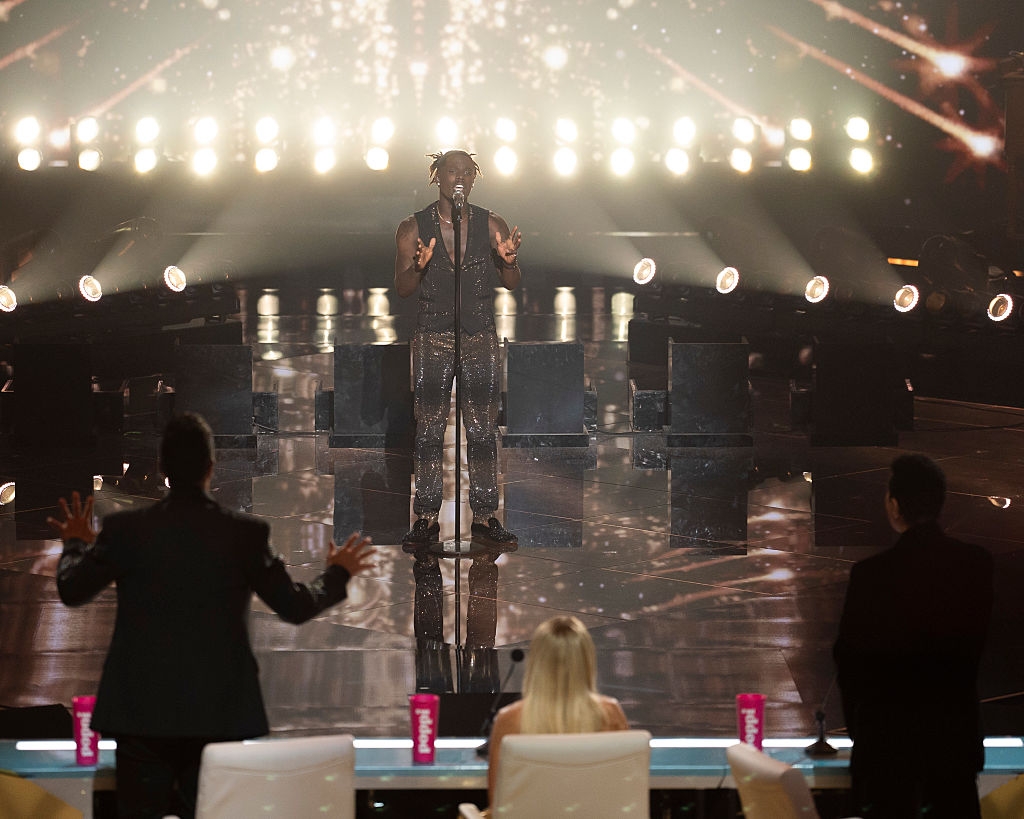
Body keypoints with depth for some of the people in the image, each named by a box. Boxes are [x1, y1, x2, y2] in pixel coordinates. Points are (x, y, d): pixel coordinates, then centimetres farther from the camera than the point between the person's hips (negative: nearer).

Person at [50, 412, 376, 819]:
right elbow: (295, 607, 2)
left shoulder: (125, 529, -5)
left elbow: (72, 590, 7)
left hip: (142, 711, 0)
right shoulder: (245, 533, -5)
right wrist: (337, 573, 20)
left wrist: (77, 544, 27)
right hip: (219, 712, 0)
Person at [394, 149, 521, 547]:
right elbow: (402, 288, 1)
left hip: (480, 337, 1)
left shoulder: (491, 224, 5)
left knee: (483, 432, 0)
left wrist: (508, 261, -16)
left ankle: (485, 518, 5)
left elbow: (512, 284, 6)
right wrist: (418, 266, -20)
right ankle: (426, 519, 3)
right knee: (429, 431, -1)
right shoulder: (414, 228, 2)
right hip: (432, 338, -1)